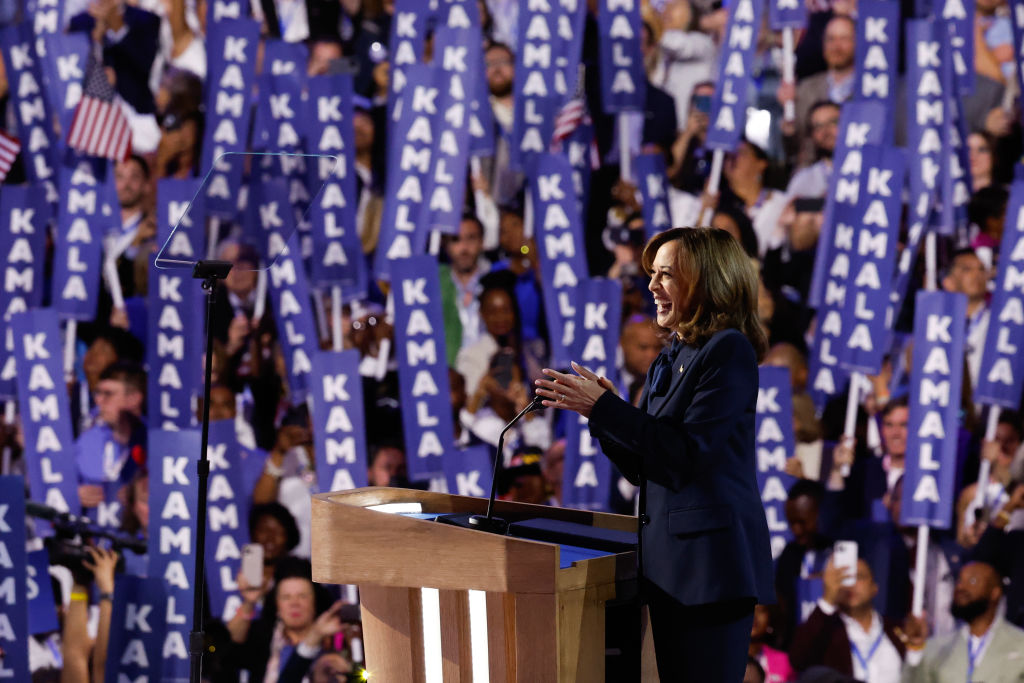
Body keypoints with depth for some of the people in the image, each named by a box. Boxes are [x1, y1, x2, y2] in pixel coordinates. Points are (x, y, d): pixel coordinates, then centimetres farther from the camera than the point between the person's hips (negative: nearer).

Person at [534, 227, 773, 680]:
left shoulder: (728, 352, -10)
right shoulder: (669, 361, 18)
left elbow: (690, 451, -18)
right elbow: (642, 469, 18)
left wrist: (604, 408, -16)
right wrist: (598, 410, 3)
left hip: (710, 558, -9)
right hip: (670, 559, 9)